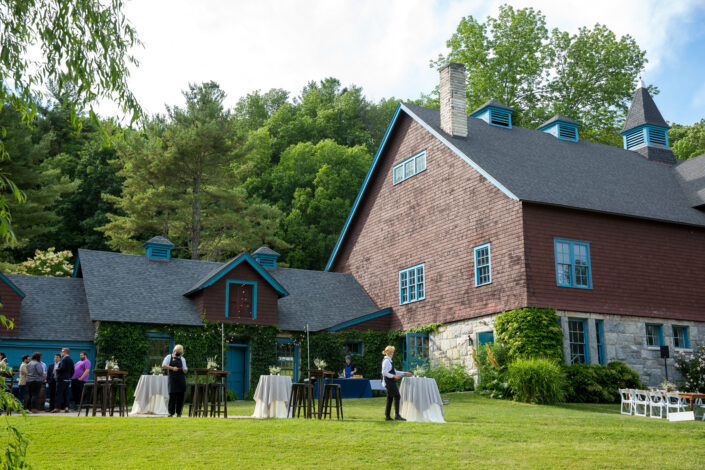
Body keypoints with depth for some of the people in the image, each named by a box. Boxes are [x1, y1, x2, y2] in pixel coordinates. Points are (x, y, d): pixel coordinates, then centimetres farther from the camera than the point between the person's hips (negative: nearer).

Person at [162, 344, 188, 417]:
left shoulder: (182, 359, 16)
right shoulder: (169, 357, 8)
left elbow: (184, 370, 13)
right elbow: (163, 365, -1)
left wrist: (185, 369, -10)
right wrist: (172, 368, -11)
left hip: (181, 379, 3)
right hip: (172, 379, -2)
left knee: (180, 396, -1)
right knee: (172, 395, -6)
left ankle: (178, 412, 7)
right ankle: (171, 412, 2)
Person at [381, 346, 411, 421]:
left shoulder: (388, 360, 19)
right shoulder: (386, 361, -13)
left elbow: (394, 371, 24)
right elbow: (384, 372, -21)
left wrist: (404, 373, 20)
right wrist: (394, 376, -22)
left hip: (390, 382, 10)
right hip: (389, 382, -10)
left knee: (390, 398, 11)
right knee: (396, 396, -13)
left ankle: (387, 416, 13)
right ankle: (397, 415, -16)